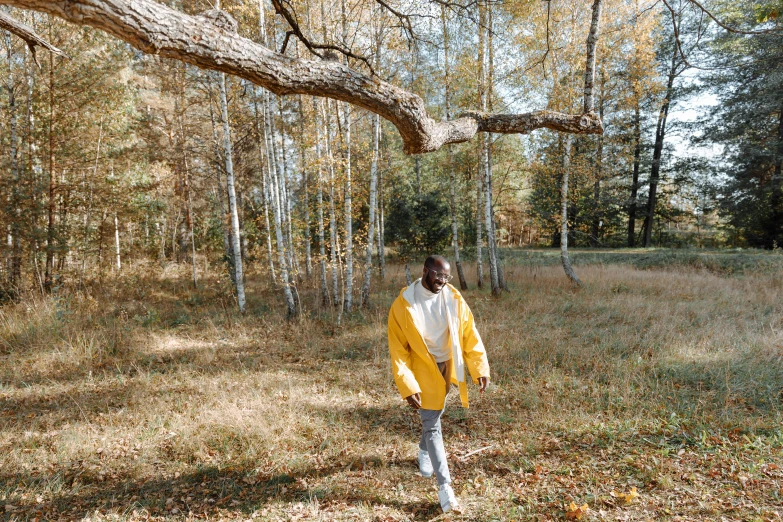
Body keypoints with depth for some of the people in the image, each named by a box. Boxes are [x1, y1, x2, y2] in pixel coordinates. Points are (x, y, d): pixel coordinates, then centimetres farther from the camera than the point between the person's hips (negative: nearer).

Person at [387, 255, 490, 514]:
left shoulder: (454, 298, -12)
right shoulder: (402, 305, -20)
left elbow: (469, 335, -6)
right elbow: (398, 350, -17)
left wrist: (480, 368, -12)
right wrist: (408, 386, -22)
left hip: (448, 365, 4)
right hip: (423, 368, -4)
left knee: (435, 415, 22)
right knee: (432, 425, -3)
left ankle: (424, 450, 52)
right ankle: (445, 487, 5)